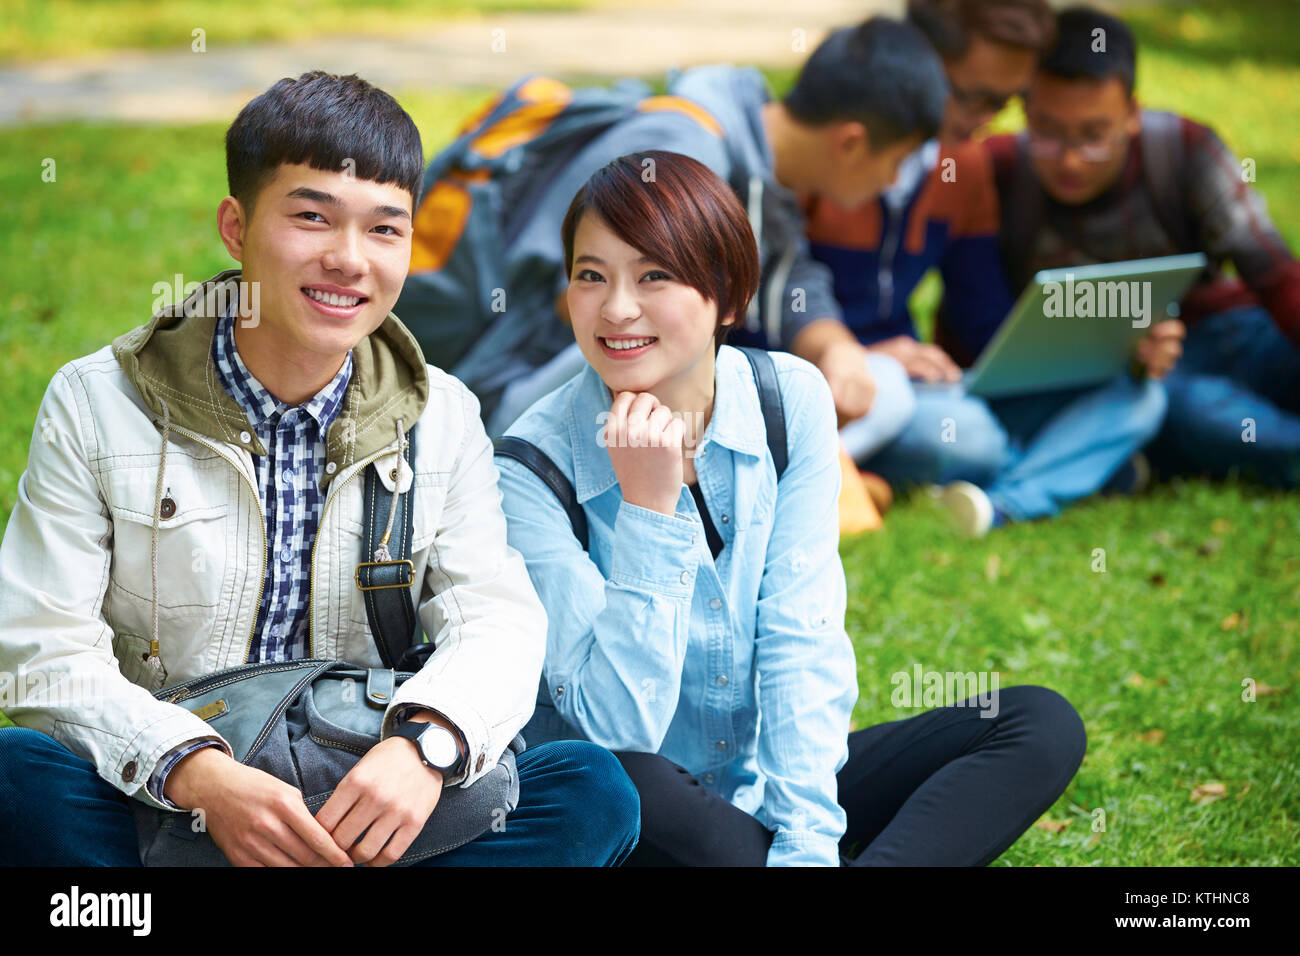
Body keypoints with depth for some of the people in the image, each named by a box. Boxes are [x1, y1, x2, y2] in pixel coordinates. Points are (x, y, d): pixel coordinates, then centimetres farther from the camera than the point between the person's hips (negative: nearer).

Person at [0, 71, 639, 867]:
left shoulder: (441, 419, 8)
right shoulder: (95, 406, 0)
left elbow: (496, 619, -4)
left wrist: (429, 739, -28)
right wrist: (200, 773, -27)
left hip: (368, 817, 2)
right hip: (159, 809, -2)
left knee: (592, 790, -23)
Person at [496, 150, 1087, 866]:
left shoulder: (794, 402, -6)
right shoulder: (533, 467, -17)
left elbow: (802, 644, -10)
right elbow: (621, 732, -22)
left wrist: (807, 841, -22)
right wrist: (650, 506, -28)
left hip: (773, 783, 4)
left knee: (1044, 726, -12)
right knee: (627, 788, -39)